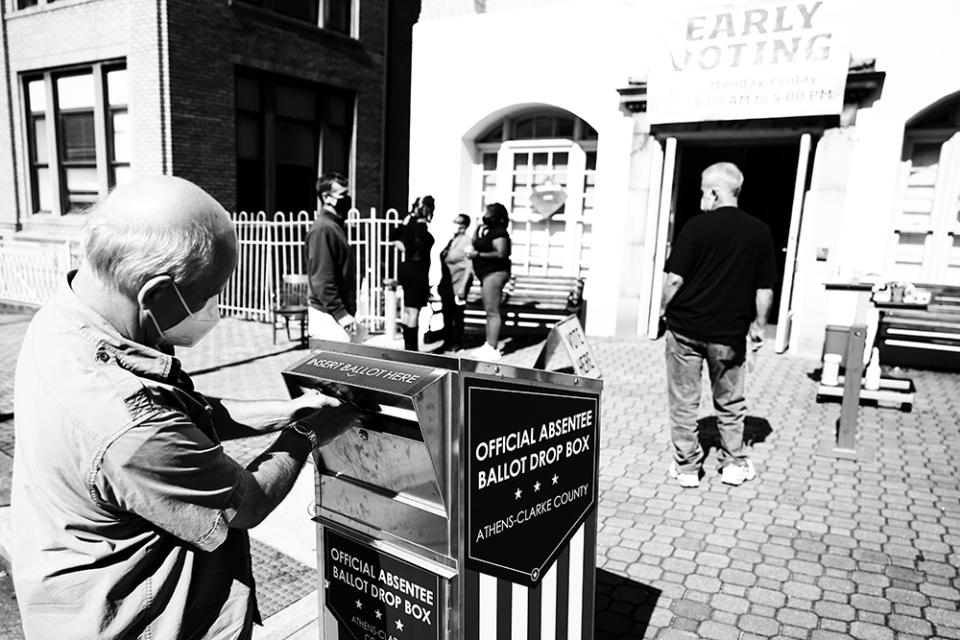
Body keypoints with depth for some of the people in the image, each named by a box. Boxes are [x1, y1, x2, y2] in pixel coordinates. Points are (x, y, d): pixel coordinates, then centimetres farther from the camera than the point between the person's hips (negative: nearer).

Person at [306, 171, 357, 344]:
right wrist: (340, 313, -24)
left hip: (339, 314, 9)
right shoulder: (323, 229, -14)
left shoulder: (336, 226, 15)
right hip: (328, 316, -9)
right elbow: (322, 280, -20)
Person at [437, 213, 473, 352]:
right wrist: (441, 283, 15)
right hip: (447, 284, 8)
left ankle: (457, 343, 16)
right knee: (447, 314, 13)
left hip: (457, 284, -8)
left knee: (457, 314, 4)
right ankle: (447, 342, 25)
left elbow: (469, 267, -16)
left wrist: (463, 287, -18)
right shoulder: (452, 240, 10)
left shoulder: (466, 242, -13)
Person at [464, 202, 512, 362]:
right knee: (490, 311, 14)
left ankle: (492, 349, -9)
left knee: (492, 311, -10)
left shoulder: (499, 232, -13)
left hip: (495, 273, -11)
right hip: (487, 274, 11)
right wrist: (478, 230, 10)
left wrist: (478, 254, -19)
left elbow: (501, 253, -24)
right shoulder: (488, 231, 17)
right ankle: (489, 344, 22)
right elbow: (475, 243, 25)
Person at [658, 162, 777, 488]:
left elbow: (674, 279, -12)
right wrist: (759, 326, 13)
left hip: (685, 327, -2)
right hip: (730, 332, 3)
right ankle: (734, 464, 27)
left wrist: (664, 311, 4)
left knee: (684, 401, 9)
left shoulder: (696, 226, -10)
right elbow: (765, 289, 2)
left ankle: (687, 466, 16)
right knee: (729, 402, 18)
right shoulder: (760, 232, -1)